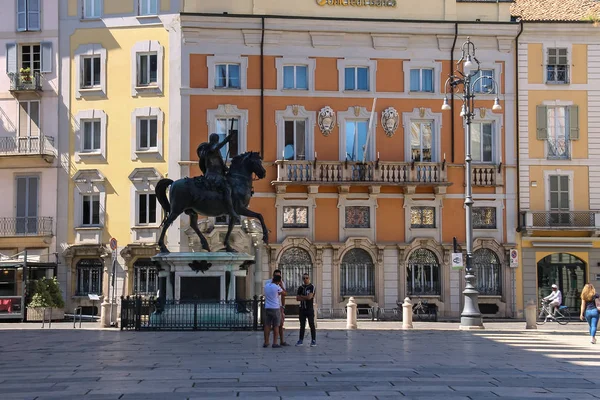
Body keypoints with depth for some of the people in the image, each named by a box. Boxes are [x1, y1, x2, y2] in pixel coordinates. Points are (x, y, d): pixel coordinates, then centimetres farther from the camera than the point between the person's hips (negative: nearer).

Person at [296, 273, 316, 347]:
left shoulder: (312, 287, -4)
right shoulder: (300, 288, 11)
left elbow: (310, 297, -15)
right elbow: (297, 298, 3)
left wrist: (301, 297, -1)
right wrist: (305, 298, -10)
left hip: (310, 309, -4)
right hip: (302, 308, 4)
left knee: (312, 325, -4)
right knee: (302, 325, 7)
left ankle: (313, 341, -2)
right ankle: (300, 340, 10)